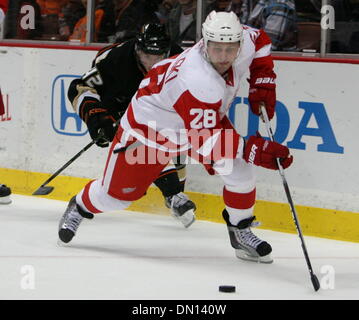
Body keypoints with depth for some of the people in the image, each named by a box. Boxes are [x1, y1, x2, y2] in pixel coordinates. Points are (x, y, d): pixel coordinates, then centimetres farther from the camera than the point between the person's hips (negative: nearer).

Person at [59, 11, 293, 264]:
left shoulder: (245, 42, -23)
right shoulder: (199, 82, -44)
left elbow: (261, 41, 4)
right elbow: (205, 140, -41)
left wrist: (262, 85, -6)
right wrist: (253, 150, -48)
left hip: (205, 119, 6)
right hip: (151, 126, -6)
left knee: (240, 172, -11)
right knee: (117, 193, 3)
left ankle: (241, 231, 13)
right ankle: (80, 207, 36)